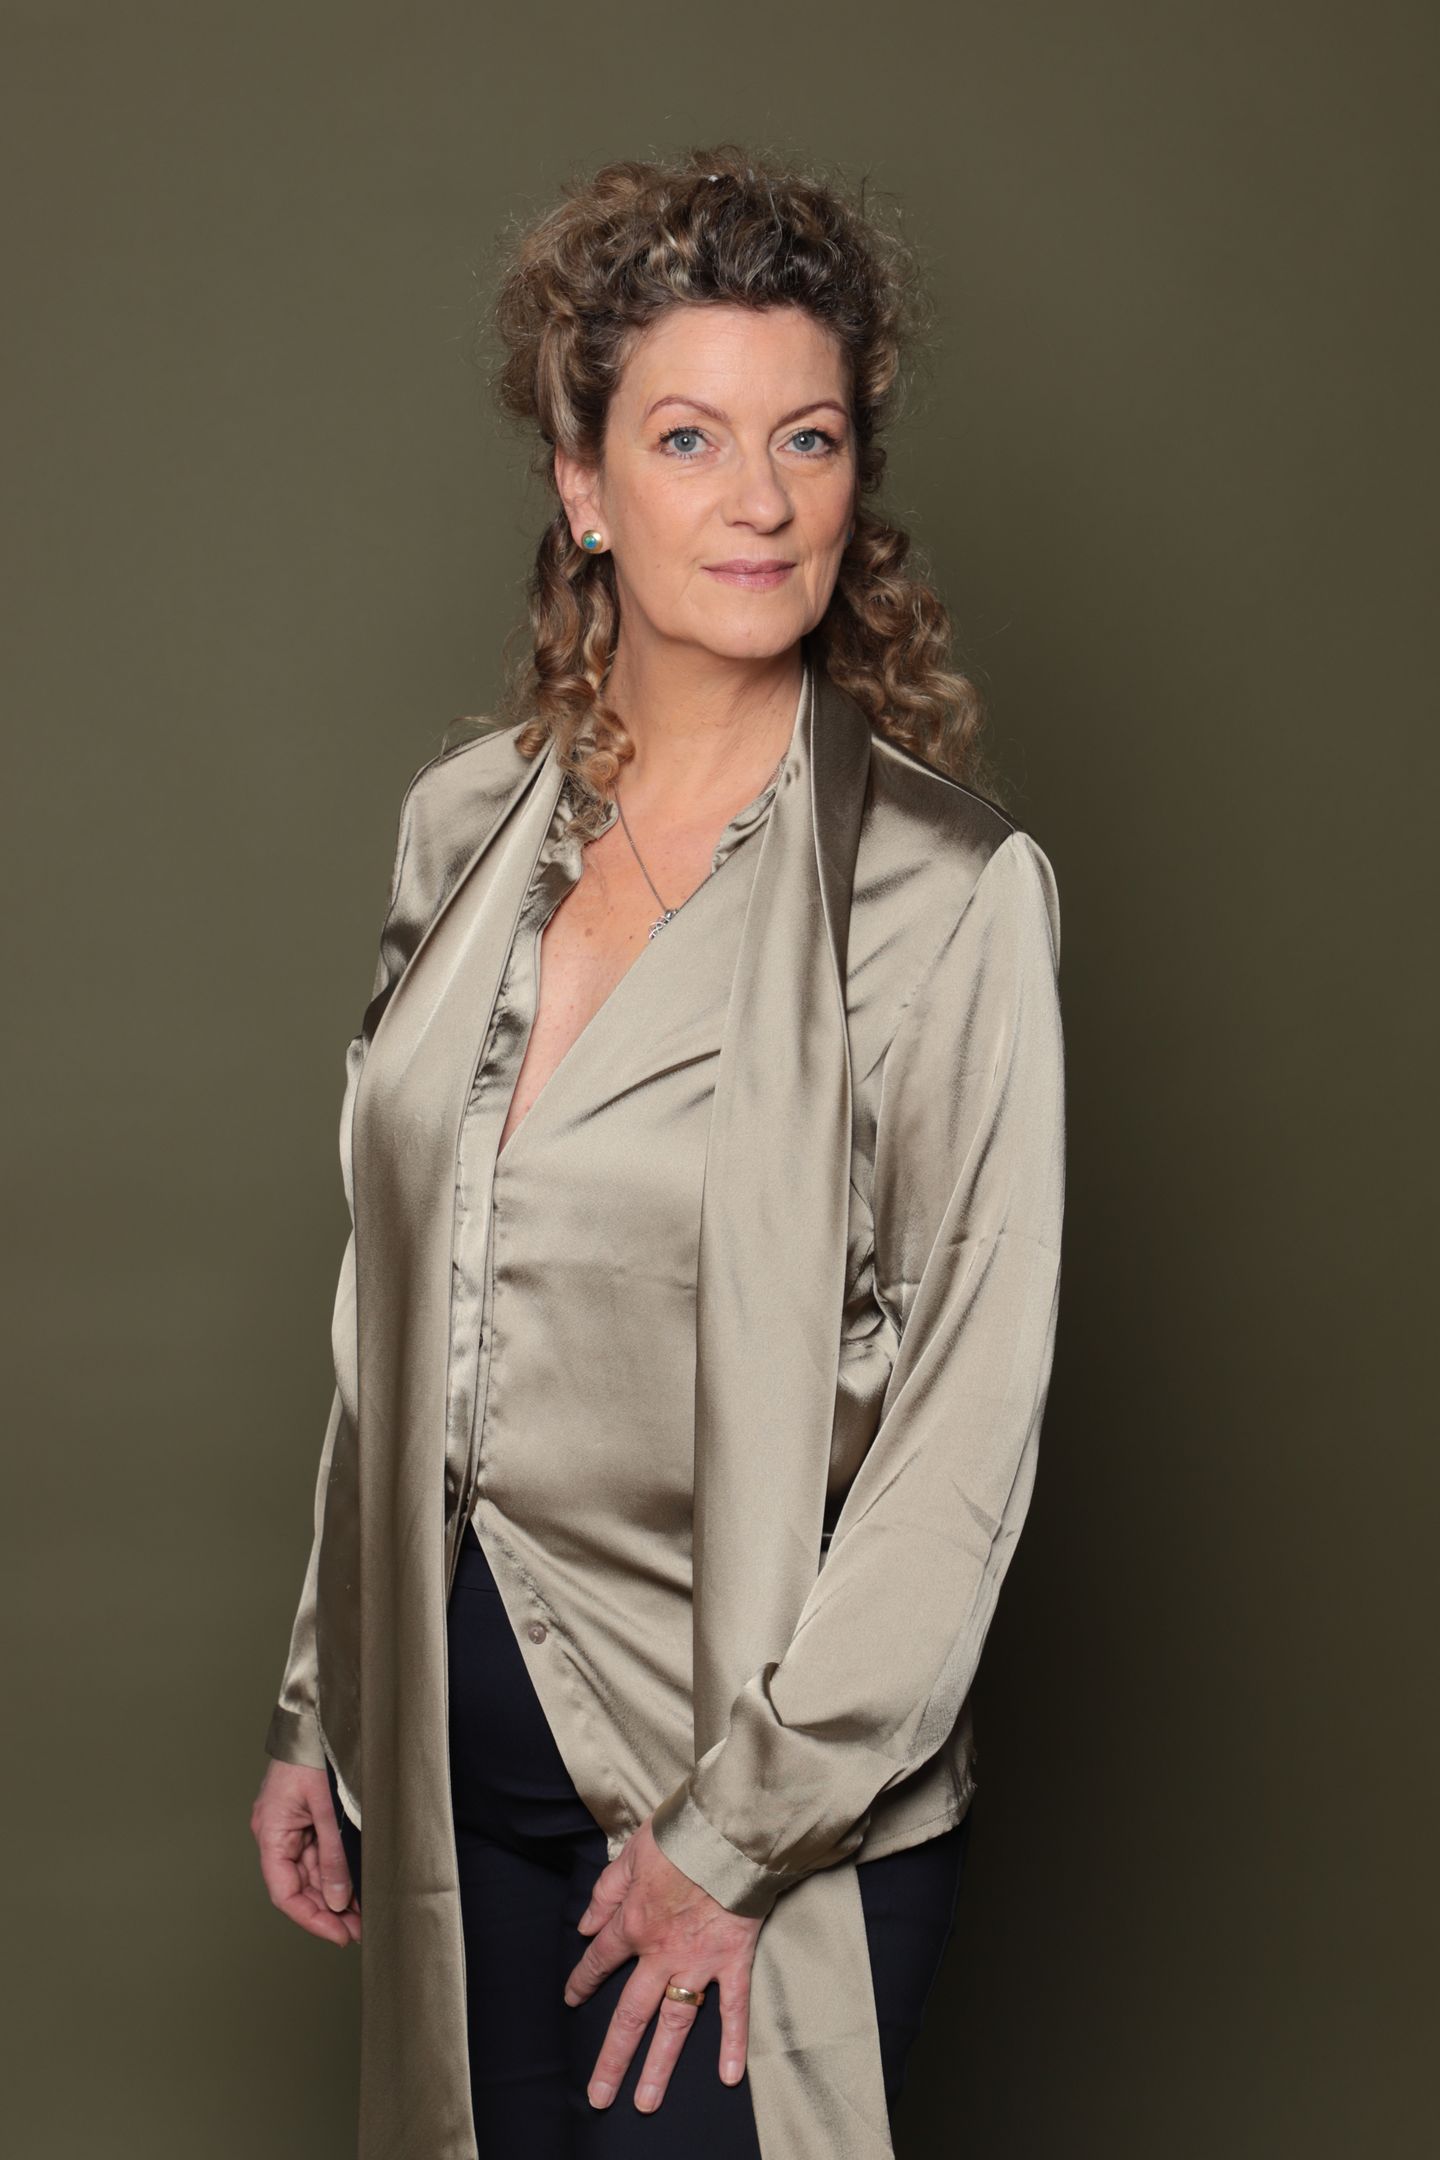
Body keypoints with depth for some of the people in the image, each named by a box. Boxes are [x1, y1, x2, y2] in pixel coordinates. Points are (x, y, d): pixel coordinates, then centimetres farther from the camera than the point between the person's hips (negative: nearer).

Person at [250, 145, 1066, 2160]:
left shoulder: (950, 890, -14)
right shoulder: (469, 820, 3)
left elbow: (968, 1427, -14)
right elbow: (397, 1317, 10)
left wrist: (738, 1831, -14)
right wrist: (321, 1709, 11)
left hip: (777, 1793, -5)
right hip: (458, 1754, 5)